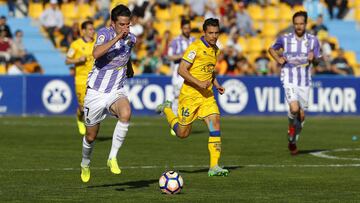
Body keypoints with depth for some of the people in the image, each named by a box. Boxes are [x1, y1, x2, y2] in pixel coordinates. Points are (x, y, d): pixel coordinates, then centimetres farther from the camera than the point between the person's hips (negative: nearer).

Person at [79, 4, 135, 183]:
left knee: (125, 114, -33)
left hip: (117, 91, 3)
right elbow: (96, 54, -37)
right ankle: (85, 164, 43)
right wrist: (117, 37, -37)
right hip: (96, 93, -3)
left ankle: (113, 158, -21)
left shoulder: (131, 39, -1)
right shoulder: (105, 33, -16)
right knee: (91, 136, 11)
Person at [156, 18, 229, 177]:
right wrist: (199, 83, -24)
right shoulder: (195, 48, -14)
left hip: (207, 95, 6)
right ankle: (167, 109, 34)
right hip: (190, 94, -6)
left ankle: (214, 166, -13)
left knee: (215, 123, -14)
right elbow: (181, 70, -18)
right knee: (183, 133, 5)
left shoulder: (215, 50, 11)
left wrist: (216, 85, 10)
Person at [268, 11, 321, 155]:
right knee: (294, 108, -24)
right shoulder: (284, 39, 1)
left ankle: (293, 141, 24)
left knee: (301, 115, 5)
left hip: (305, 81, 2)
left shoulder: (313, 40, 3)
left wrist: (312, 57, -22)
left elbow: (316, 59, 2)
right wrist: (278, 59, -1)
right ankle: (291, 127, 5)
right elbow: (272, 49, 17)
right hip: (289, 79, -2)